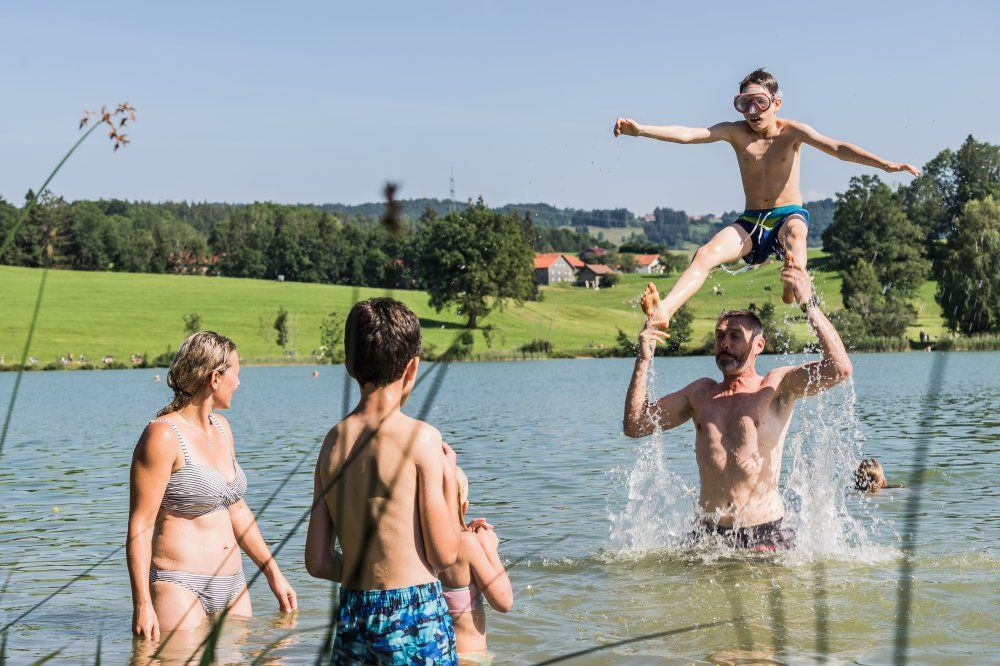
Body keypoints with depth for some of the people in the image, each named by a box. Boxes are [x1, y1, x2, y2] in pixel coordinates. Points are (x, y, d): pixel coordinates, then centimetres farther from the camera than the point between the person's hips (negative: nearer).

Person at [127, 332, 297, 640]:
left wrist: (273, 574, 20)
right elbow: (139, 525, -14)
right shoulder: (162, 435, -12)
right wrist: (142, 605, -21)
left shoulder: (221, 427, 14)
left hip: (231, 586, 8)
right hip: (178, 587, -8)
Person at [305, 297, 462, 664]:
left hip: (351, 617, 6)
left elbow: (317, 562, 7)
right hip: (414, 613, -5)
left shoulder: (333, 441, 6)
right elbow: (444, 555, -7)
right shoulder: (420, 437, -10)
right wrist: (449, 475, 5)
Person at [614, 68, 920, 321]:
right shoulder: (736, 132, 0)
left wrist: (884, 164, -31)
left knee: (795, 232, -39)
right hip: (751, 221, 2)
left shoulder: (792, 132, -5)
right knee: (706, 254, -23)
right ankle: (663, 311, -36)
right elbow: (689, 134, -12)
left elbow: (836, 148, -17)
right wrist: (640, 130, -26)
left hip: (789, 215, -2)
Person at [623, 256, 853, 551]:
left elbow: (839, 368, -15)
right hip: (708, 534, 3)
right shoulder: (701, 392, 15)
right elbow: (634, 425, 11)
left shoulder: (778, 386, 2)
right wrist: (643, 361, 0)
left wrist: (808, 303, -22)